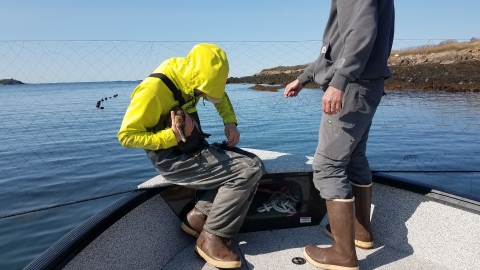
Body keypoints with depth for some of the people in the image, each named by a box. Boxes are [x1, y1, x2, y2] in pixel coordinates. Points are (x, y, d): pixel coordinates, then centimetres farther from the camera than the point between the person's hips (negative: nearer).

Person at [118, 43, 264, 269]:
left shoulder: (191, 73, -2)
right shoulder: (153, 90, -23)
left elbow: (220, 94, 15)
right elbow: (126, 136, -18)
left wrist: (230, 122, -3)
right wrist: (172, 136, -29)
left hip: (194, 148, 8)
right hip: (172, 159, -8)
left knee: (253, 165, -4)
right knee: (247, 172, -20)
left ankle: (199, 216, -1)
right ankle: (211, 238, -8)